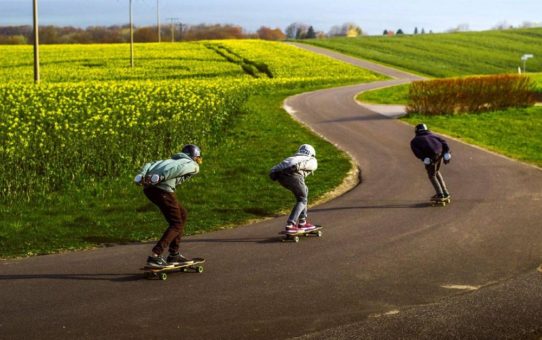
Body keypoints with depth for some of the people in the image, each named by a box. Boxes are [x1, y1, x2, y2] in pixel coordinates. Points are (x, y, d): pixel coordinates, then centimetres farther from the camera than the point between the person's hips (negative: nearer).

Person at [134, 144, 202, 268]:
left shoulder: (172, 160, 36)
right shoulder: (193, 165, 17)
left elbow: (149, 165, 18)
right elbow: (180, 168, -7)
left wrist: (141, 176, 1)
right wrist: (161, 177, -18)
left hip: (149, 188, 7)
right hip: (163, 189, -7)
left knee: (182, 214, 23)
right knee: (176, 224, 3)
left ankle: (174, 254, 24)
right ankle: (155, 256, -11)